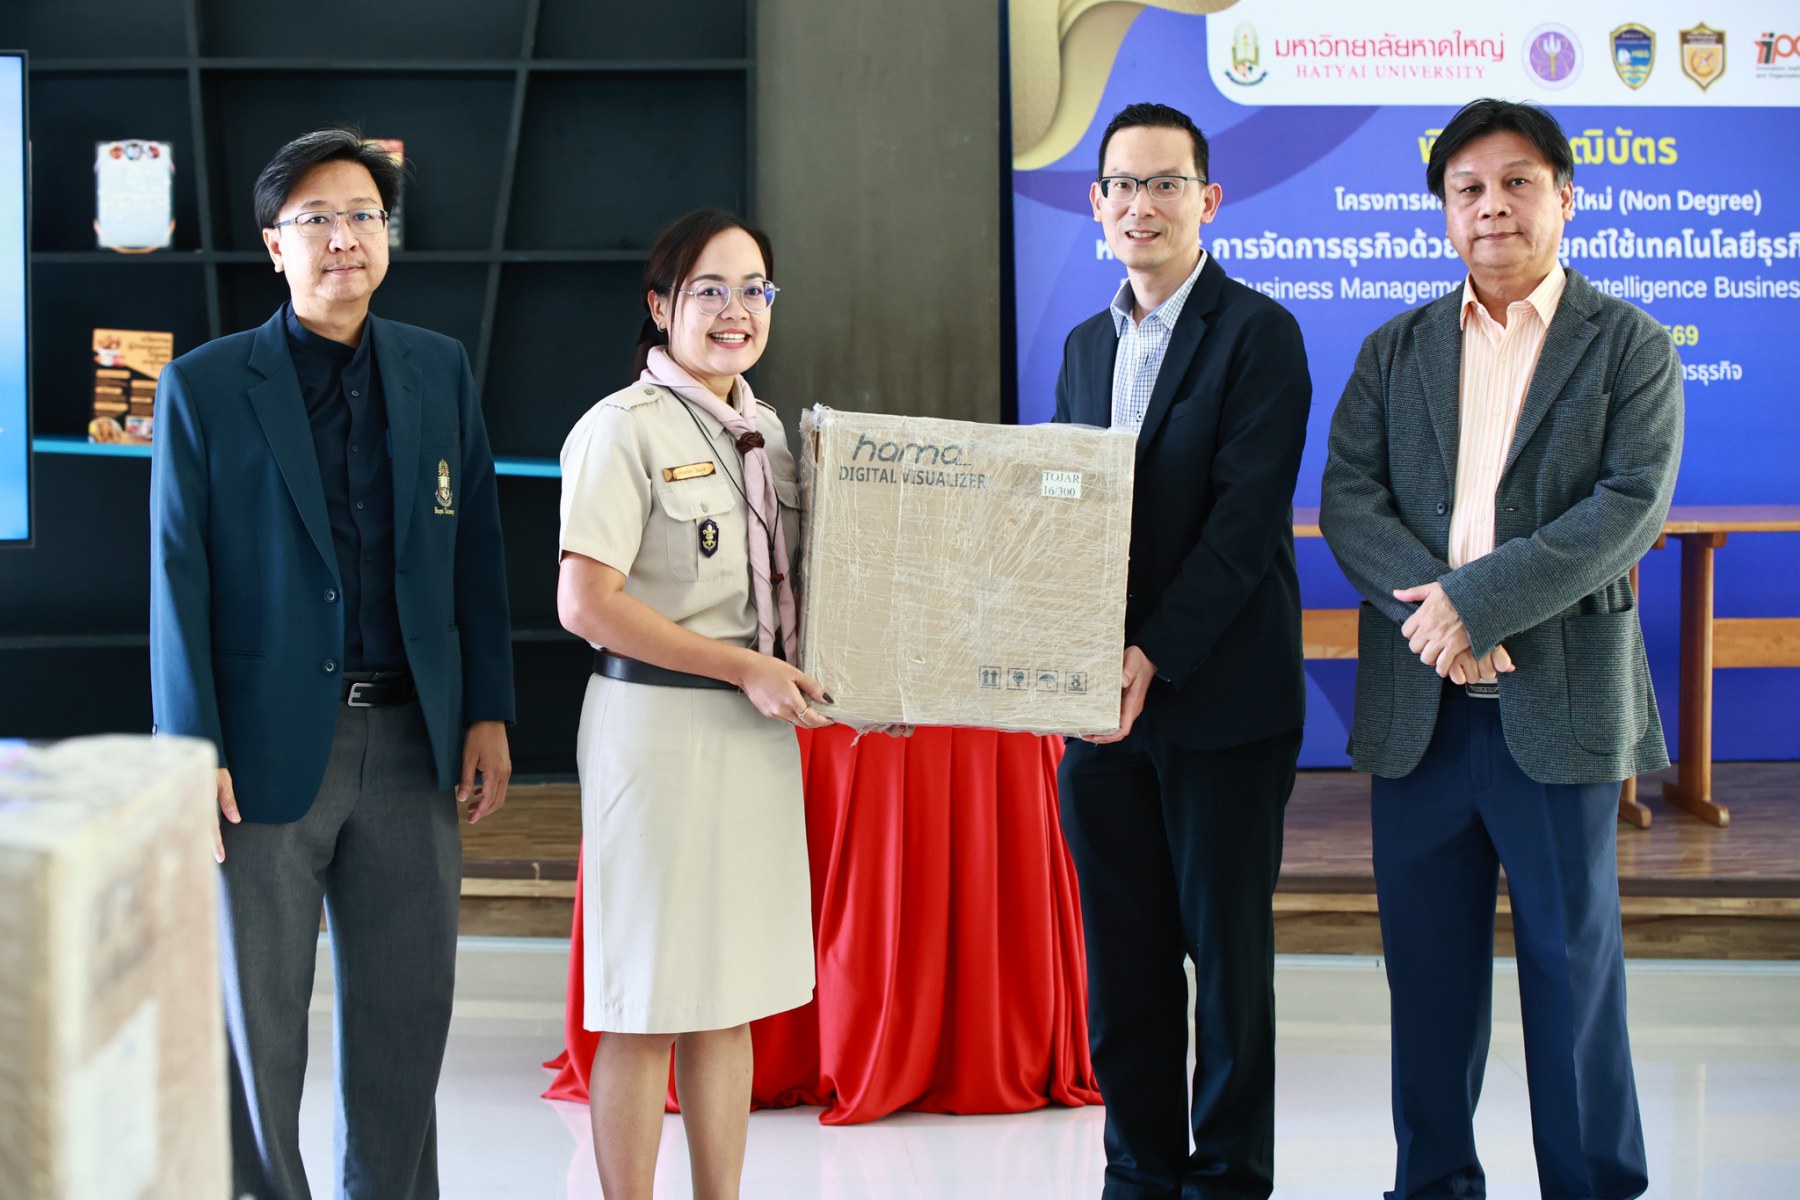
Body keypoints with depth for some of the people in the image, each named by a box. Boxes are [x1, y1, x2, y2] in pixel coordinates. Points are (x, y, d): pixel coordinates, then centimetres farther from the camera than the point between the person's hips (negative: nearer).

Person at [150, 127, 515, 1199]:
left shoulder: (442, 372, 8)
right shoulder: (204, 387, -2)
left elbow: (477, 552, 9)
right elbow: (179, 579, -5)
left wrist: (488, 710, 4)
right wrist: (194, 751, -11)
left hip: (412, 741, 3)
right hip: (268, 746, -3)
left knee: (407, 1010, 10)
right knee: (256, 1024, 6)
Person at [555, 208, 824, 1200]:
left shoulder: (767, 431, 14)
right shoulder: (624, 429, -9)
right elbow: (585, 603, -16)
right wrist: (743, 668, -16)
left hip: (758, 730, 7)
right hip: (657, 726, -7)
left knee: (730, 996, 12)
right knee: (647, 1004, -1)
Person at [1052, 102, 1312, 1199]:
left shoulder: (1259, 334, -7)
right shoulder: (1087, 347, 14)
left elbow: (1245, 517, -15)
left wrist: (1153, 657, -21)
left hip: (1219, 696, -6)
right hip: (1100, 698, 6)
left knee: (1229, 951, 3)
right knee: (1123, 955, 10)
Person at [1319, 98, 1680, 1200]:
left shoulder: (1629, 345, 2)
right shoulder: (1395, 351, 13)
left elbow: (1634, 502, -10)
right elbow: (1347, 499, 2)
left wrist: (1479, 597, -18)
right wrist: (1427, 606, -15)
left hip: (1558, 698, -3)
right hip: (1418, 706, 3)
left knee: (1574, 958, 2)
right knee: (1428, 962, 9)